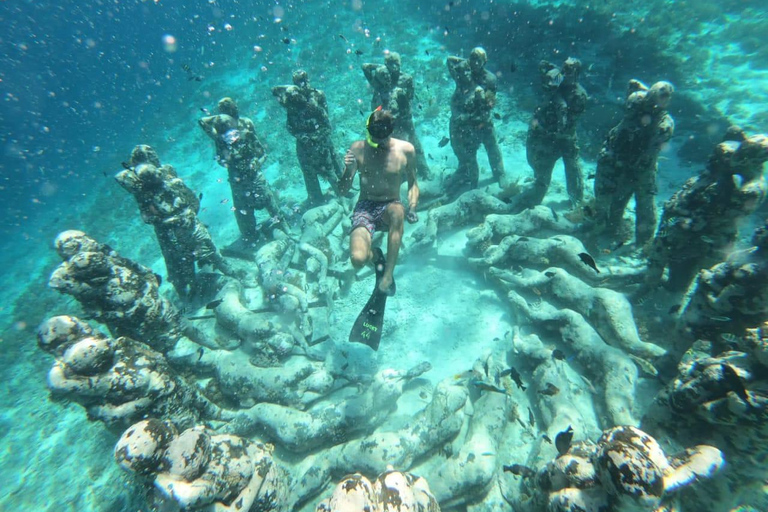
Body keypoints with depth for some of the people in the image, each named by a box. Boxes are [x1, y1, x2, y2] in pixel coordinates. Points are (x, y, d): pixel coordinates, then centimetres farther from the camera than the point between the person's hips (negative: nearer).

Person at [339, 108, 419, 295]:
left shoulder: (406, 149, -1)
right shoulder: (358, 149, -3)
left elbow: (413, 184, 10)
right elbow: (342, 191, -2)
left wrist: (412, 207, -9)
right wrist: (348, 170, -22)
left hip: (390, 207, 0)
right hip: (364, 208, 0)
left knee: (398, 211, -41)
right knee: (358, 259, -26)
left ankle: (388, 273, -25)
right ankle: (374, 254, 14)